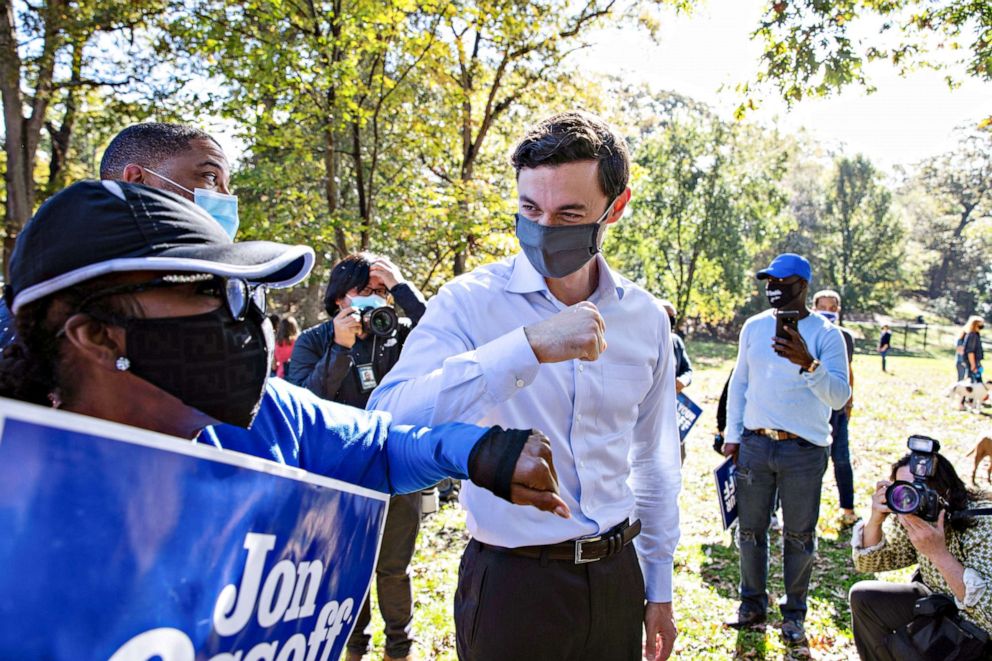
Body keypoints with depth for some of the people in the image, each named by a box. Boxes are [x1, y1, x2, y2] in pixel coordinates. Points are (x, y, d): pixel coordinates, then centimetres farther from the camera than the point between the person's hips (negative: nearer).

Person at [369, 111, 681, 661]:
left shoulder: (646, 318, 0)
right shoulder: (471, 302, -14)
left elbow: (654, 464, 11)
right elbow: (388, 422, -30)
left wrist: (658, 590, 14)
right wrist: (530, 346, -36)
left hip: (616, 575, 5)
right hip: (512, 581, -4)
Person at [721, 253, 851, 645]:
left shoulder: (825, 334, -6)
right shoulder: (754, 326, 6)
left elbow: (839, 397, -15)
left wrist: (808, 363, -32)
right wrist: (732, 435, 9)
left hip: (804, 450, -3)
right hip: (754, 443, 3)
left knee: (799, 535, 8)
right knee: (751, 529, 10)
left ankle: (794, 613, 25)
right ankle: (752, 605, 27)